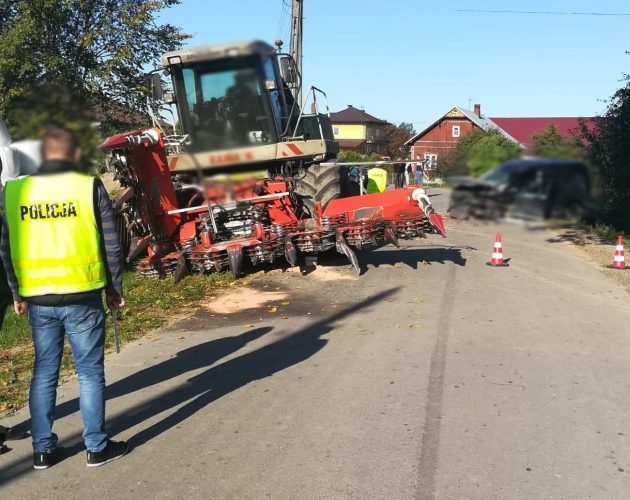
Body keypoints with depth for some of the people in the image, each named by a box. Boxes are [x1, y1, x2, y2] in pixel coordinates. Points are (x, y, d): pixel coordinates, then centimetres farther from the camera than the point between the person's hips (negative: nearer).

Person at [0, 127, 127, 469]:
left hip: (37, 299, 3)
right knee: (90, 371, 7)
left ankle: (42, 449, 22)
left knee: (44, 373, 15)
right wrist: (114, 289, 7)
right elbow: (111, 245, -4)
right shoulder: (89, 187, -6)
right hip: (82, 296, -3)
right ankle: (97, 447, 15)